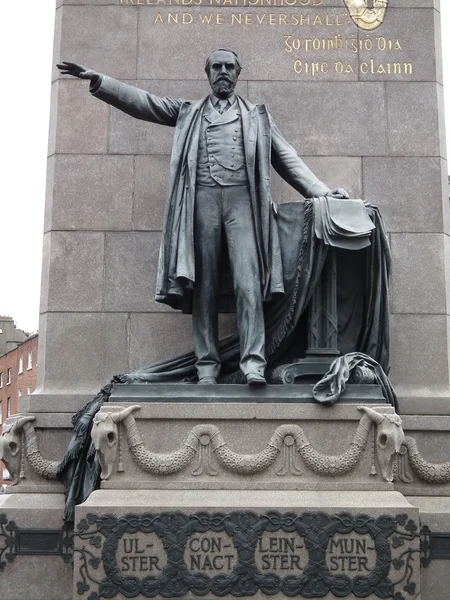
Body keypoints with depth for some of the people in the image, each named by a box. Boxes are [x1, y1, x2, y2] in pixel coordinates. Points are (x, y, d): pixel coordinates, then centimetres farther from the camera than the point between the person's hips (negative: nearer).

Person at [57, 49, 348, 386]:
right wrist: (98, 81, 2)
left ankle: (253, 362, -15)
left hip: (242, 199, 0)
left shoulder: (257, 116, 22)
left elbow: (287, 158, 17)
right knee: (204, 287, -2)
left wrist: (320, 191, 7)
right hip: (202, 200, 1)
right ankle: (207, 366, 1)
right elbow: (142, 101, 13)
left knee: (248, 283, -13)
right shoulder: (188, 112, 22)